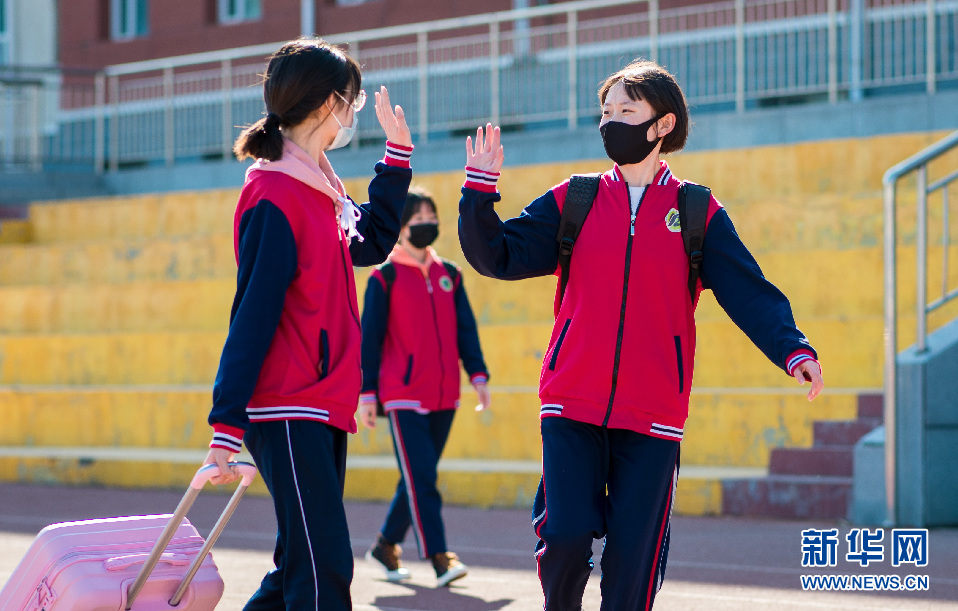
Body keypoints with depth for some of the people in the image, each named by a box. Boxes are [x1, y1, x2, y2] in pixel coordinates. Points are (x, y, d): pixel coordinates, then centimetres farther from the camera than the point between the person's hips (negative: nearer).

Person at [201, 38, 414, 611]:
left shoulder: (321, 188, 14)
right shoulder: (275, 198, -14)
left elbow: (374, 241, 31)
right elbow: (252, 317, -18)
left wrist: (397, 153, 28)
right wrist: (227, 427, -20)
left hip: (322, 411, 10)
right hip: (287, 412, -10)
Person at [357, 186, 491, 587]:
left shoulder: (449, 275, 12)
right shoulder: (385, 277, -1)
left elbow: (465, 328, 12)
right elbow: (370, 338, -2)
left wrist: (477, 375, 1)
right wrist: (367, 392, -5)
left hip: (444, 397, 5)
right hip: (403, 396, -5)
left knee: (420, 478, 11)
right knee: (420, 478, -12)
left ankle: (386, 545, 26)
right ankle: (440, 558, -13)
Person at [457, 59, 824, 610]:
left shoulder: (699, 215, 5)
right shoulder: (572, 202, 9)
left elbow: (749, 293, -3)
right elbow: (498, 256, 7)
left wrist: (792, 349, -19)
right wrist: (480, 189, -7)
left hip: (653, 418, 0)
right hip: (572, 406, 1)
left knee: (634, 558, -1)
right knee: (565, 538, -10)